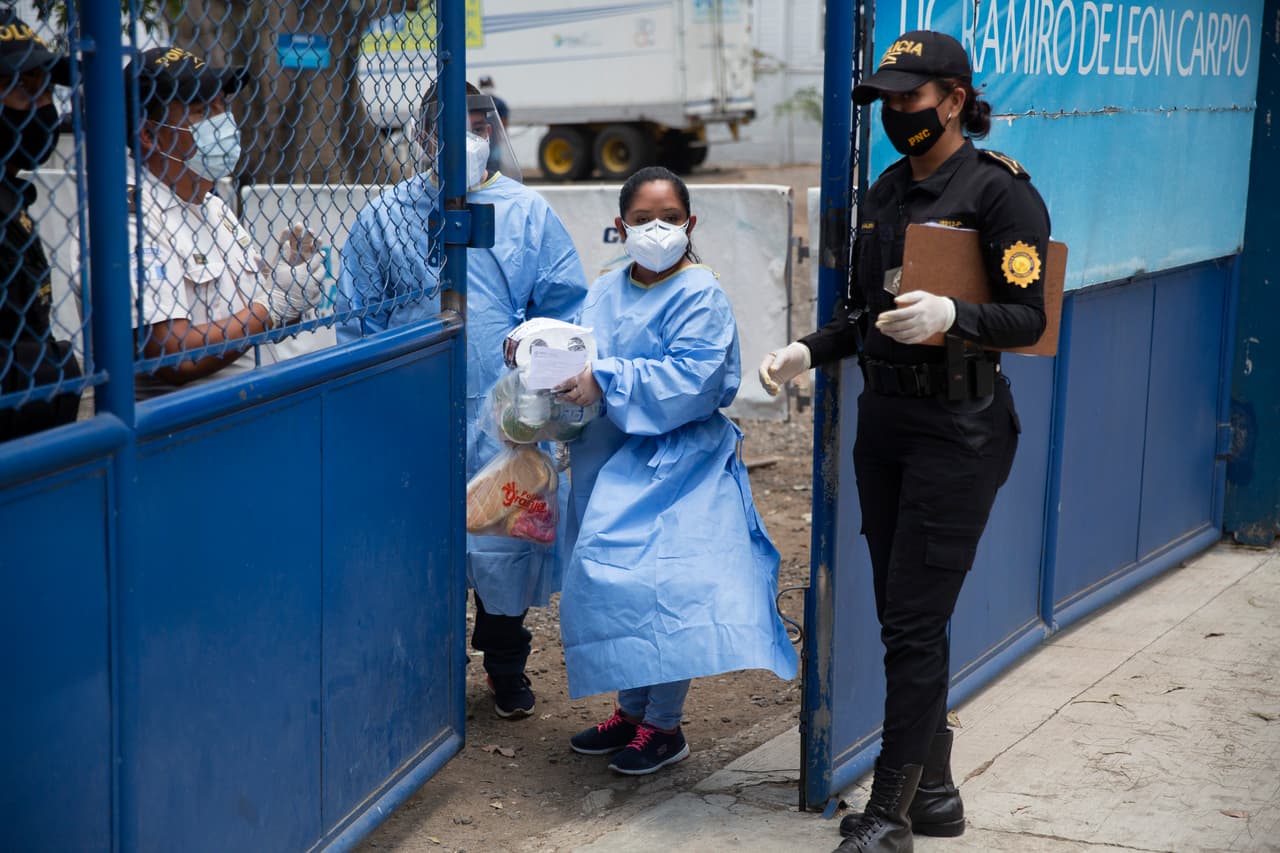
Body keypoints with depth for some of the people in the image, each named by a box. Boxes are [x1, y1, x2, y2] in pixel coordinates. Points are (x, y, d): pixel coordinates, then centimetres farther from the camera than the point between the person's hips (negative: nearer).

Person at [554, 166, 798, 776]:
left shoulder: (700, 297, -11)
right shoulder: (606, 291, 10)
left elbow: (689, 382, -21)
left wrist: (606, 383, -22)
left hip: (674, 465, -7)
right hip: (611, 462, 7)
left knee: (661, 587, -9)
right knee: (612, 583, 12)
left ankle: (664, 726, 5)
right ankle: (630, 712, 27)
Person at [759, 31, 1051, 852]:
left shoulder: (1000, 190, -10)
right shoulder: (888, 189, 12)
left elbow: (1027, 317, -15)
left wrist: (950, 316, -32)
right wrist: (808, 352, 2)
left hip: (958, 428, -8)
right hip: (885, 416, 8)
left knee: (914, 622, -6)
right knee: (901, 615, 12)